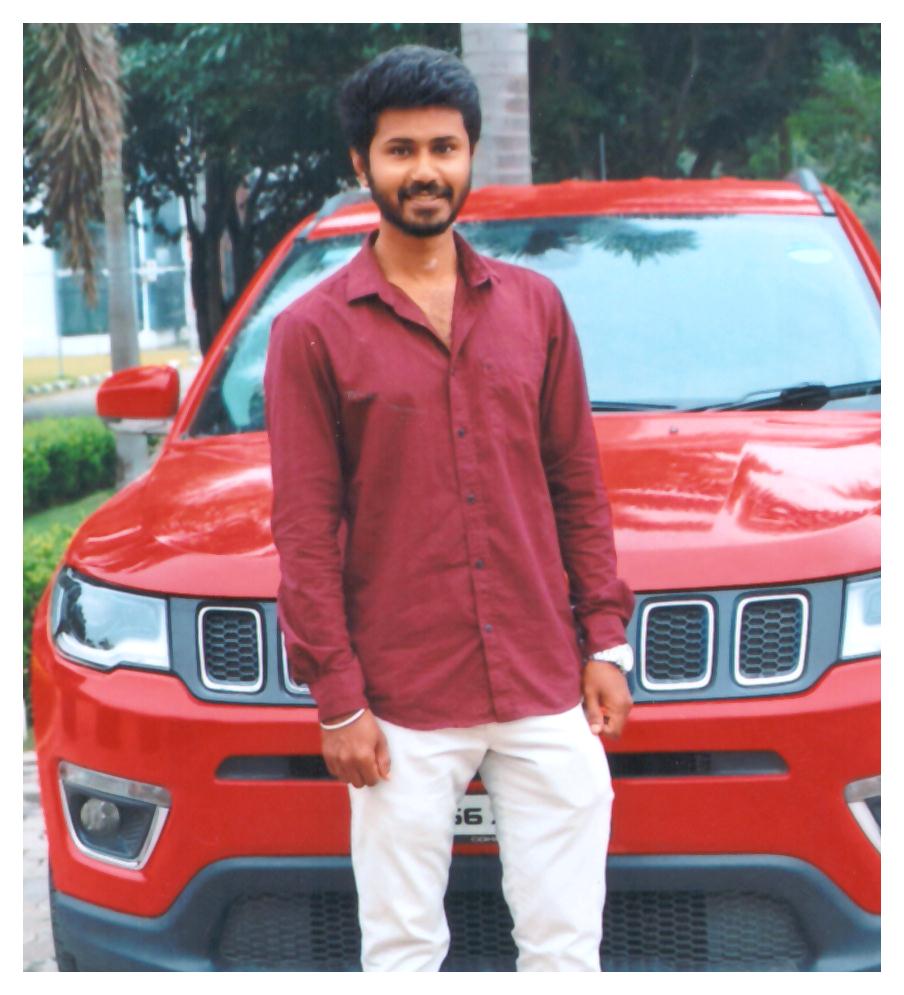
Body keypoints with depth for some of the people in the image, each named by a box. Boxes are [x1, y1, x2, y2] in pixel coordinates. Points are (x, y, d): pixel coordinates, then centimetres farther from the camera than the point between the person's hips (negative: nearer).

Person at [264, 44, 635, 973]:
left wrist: (604, 642, 5)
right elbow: (304, 531, -3)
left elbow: (579, 487, 11)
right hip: (403, 706, -2)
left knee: (566, 939, 7)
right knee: (402, 950, 7)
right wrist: (337, 700, -7)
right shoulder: (313, 331, -1)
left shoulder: (533, 305, 9)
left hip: (547, 689, 3)